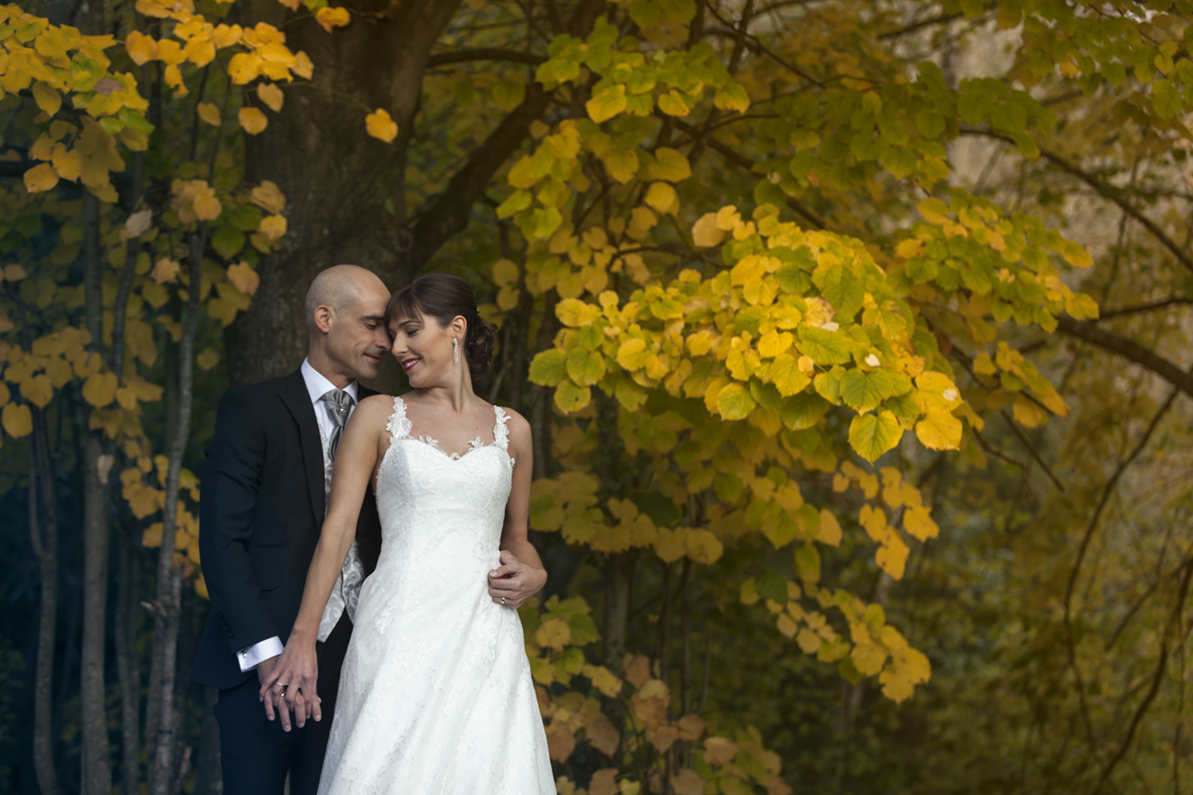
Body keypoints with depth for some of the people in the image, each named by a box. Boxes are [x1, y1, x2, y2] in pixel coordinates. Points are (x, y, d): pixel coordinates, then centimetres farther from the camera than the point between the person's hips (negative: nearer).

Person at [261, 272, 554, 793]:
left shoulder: (510, 430, 14)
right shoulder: (378, 417, 8)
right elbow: (337, 527, 0)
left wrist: (533, 575, 1)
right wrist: (303, 639, -10)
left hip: (485, 634, 2)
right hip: (400, 629, -2)